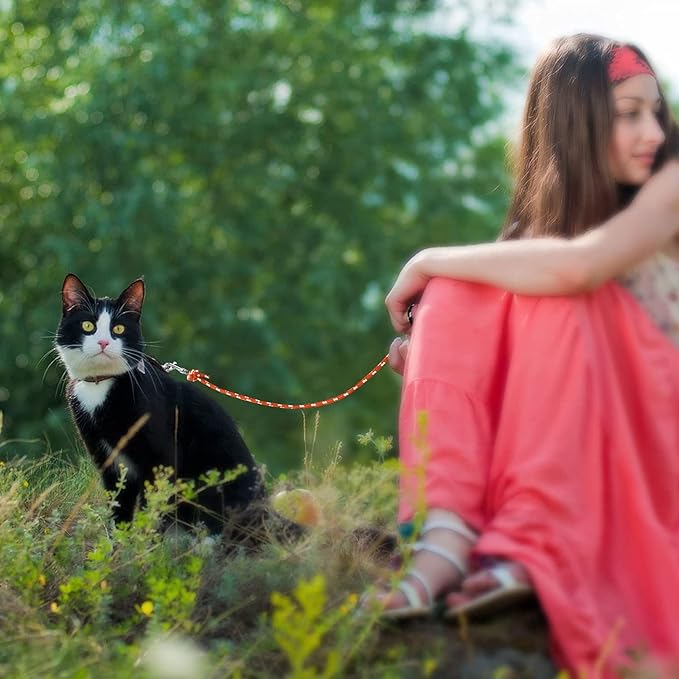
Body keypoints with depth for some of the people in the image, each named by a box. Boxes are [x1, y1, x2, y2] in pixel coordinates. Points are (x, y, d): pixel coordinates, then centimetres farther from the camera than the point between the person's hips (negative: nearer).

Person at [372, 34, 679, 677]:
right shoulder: (543, 213, 11)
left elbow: (579, 266, -25)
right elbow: (504, 358, 9)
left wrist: (430, 260, -16)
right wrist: (425, 360, -12)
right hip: (574, 446, 4)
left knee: (554, 295, -28)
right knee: (456, 293, -17)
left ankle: (529, 548, -42)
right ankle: (445, 537, -38)